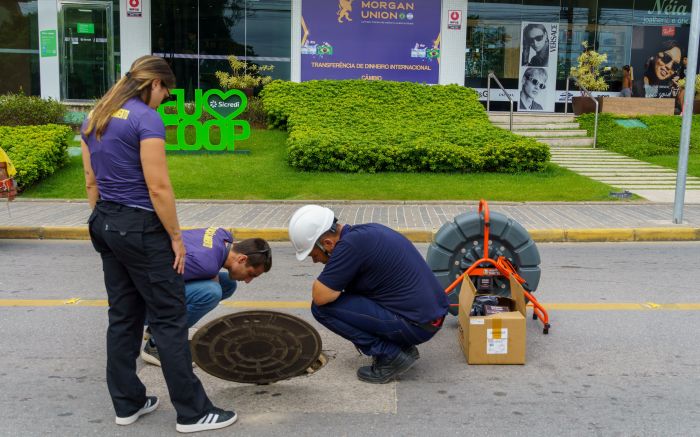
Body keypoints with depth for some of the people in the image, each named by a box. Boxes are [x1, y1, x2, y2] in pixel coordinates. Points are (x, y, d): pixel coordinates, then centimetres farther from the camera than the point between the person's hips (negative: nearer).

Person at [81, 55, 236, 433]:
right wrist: (176, 237, -11)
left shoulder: (95, 117, 10)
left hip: (105, 224, 9)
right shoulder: (146, 119, -15)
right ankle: (192, 412, 7)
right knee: (169, 318, -1)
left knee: (123, 315, 15)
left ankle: (127, 404, 24)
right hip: (140, 228, -8)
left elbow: (91, 182, 14)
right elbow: (158, 187, -19)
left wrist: (103, 224, 19)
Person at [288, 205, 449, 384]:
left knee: (322, 308, -8)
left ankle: (390, 356, -2)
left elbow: (320, 297, -19)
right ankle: (403, 346, 17)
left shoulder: (350, 245, -19)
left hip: (416, 325, -9)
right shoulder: (365, 230, 10)